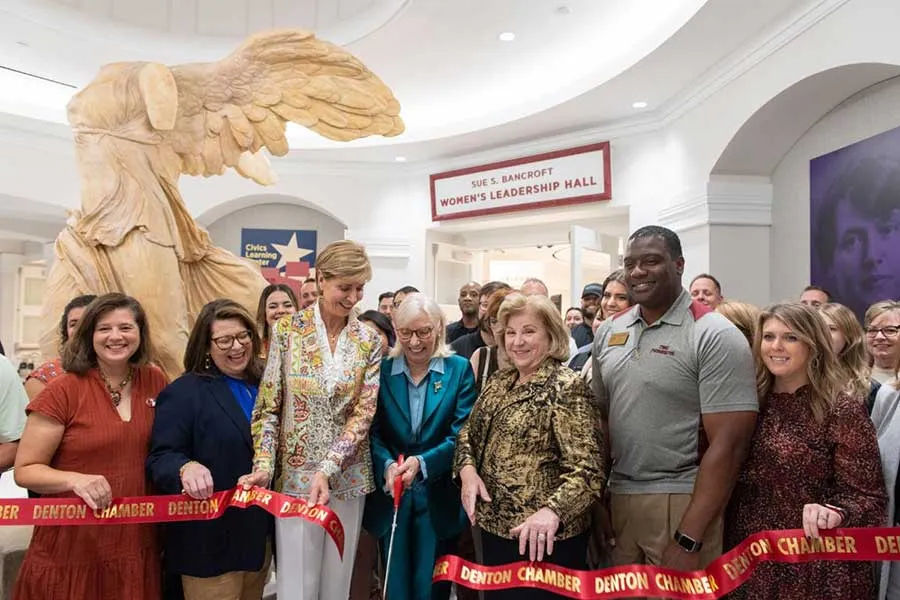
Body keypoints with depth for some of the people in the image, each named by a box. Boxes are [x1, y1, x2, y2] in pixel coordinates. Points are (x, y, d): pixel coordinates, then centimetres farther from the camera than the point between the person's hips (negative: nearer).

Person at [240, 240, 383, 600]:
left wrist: (328, 470, -18)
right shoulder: (286, 330, -5)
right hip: (295, 475, -2)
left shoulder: (369, 341, -1)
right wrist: (263, 467, -16)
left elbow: (363, 413, -7)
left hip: (348, 477, 2)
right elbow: (268, 407, -4)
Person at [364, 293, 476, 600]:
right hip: (391, 497, 2)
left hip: (439, 498, -1)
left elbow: (462, 434, -10)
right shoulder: (383, 370, 0)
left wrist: (422, 463, -25)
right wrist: (387, 465, -23)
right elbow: (373, 432, -3)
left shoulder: (459, 369, -5)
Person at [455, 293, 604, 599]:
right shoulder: (498, 381, 6)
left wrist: (553, 510, -36)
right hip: (494, 526, 7)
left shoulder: (566, 387, -15)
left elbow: (587, 469, -21)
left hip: (543, 537, -6)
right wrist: (467, 468, -7)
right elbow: (469, 432, 13)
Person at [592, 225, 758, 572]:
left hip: (681, 502, -5)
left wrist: (688, 541, -18)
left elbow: (728, 444, -16)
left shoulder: (714, 335, -12)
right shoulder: (609, 331, 5)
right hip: (616, 497, 5)